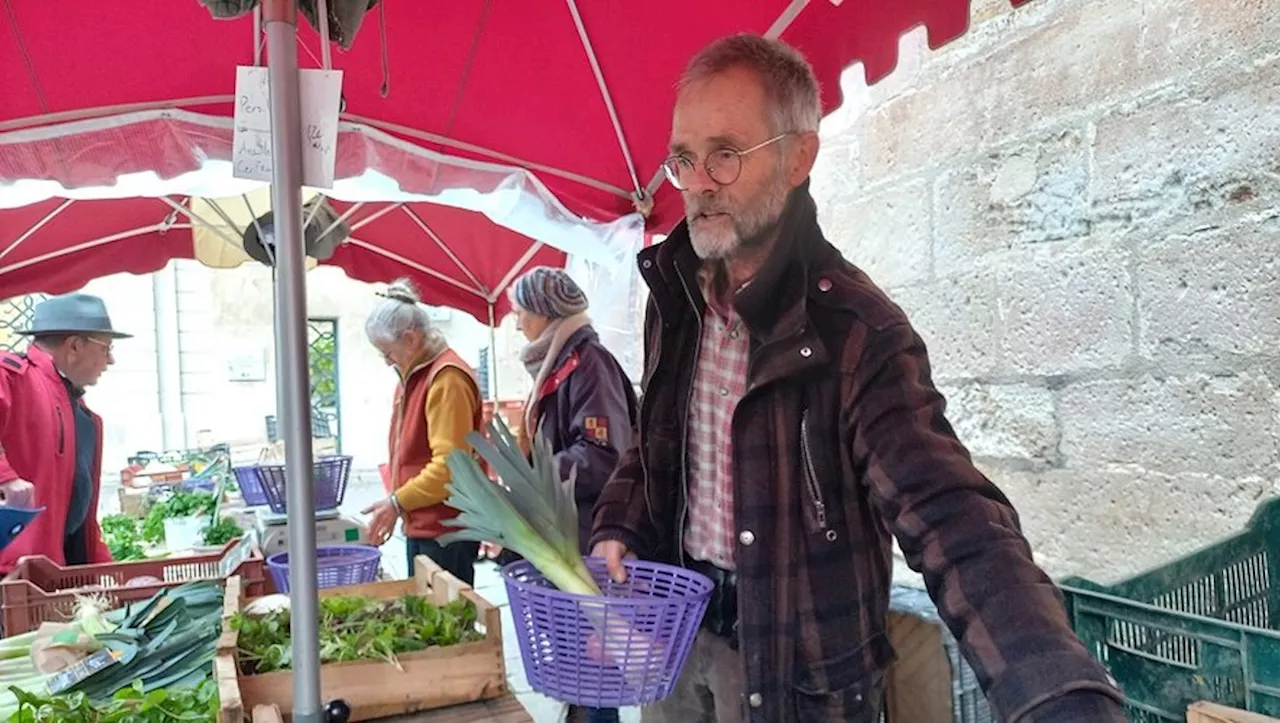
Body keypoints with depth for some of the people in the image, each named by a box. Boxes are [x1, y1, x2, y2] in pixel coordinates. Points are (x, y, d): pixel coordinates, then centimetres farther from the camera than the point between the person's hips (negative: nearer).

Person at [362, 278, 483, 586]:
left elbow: (450, 465, -24)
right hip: (420, 524, 9)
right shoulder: (414, 376, 13)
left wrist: (398, 502, -22)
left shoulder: (447, 378, -17)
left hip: (446, 528, -9)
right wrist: (397, 502, 9)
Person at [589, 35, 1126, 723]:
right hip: (677, 625, 6)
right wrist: (617, 532, -5)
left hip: (791, 665, -5)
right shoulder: (675, 296, -1)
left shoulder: (857, 333, -21)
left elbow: (954, 521, -32)